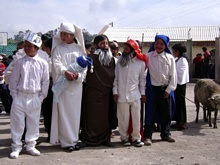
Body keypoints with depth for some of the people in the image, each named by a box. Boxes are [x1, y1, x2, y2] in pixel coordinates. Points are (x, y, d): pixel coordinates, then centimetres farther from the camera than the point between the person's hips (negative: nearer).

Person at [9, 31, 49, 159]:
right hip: (20, 97, 0)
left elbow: (45, 81, 3)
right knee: (17, 123, 5)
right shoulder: (20, 62, 0)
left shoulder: (43, 63, -1)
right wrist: (14, 94, 0)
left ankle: (31, 145, 24)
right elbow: (14, 80, 4)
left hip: (35, 98, 0)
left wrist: (41, 97, 0)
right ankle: (16, 147, 17)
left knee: (33, 123, 9)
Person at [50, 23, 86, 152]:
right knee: (63, 112, -2)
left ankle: (74, 139, 15)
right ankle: (66, 141, 3)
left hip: (76, 84, 2)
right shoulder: (58, 48, 6)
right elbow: (56, 63, -8)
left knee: (75, 112, 6)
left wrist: (78, 75, -17)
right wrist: (65, 72, -27)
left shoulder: (79, 48, 9)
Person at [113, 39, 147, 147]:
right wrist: (115, 92, -2)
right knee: (123, 118, 5)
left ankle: (136, 137, 18)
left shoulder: (141, 63, 0)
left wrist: (143, 93, 8)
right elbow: (116, 77, 2)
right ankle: (124, 137, 20)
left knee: (136, 117, 5)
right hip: (122, 95, 0)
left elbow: (142, 79, 8)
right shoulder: (120, 61, 1)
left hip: (135, 95, 0)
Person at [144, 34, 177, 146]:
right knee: (151, 112, -1)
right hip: (153, 88, -2)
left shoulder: (170, 58, 2)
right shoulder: (148, 56, -2)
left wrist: (169, 89, -1)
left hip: (165, 88, 3)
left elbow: (173, 75, 3)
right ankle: (147, 136, 6)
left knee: (166, 113, 11)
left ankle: (165, 134, 26)